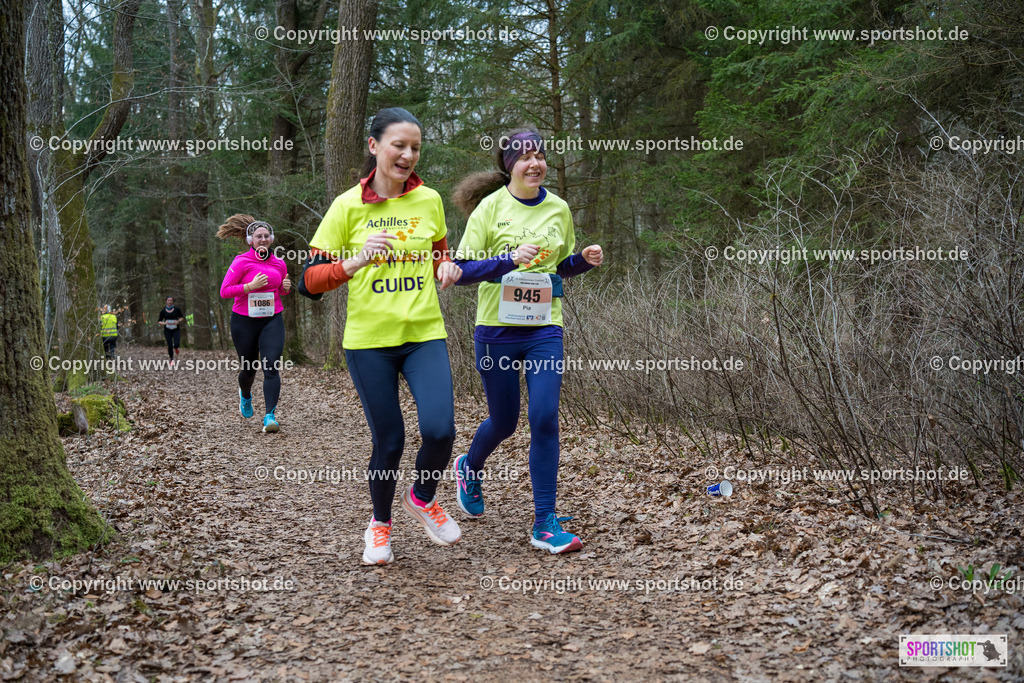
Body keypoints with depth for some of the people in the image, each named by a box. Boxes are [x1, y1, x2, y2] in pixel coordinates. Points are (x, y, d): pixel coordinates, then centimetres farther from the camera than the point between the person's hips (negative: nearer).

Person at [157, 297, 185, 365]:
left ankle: (176, 348, 22)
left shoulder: (177, 309, -3)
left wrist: (178, 321, -12)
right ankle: (172, 360, 16)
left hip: (176, 329, 0)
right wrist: (164, 323, -19)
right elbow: (159, 322, 2)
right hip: (167, 330, 0)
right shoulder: (163, 311, -2)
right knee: (170, 345, -3)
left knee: (177, 344, -17)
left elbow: (182, 317, 10)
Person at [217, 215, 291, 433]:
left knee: (271, 367, -13)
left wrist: (286, 287, 0)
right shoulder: (241, 262, -6)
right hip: (244, 321, -2)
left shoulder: (279, 263, 7)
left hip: (272, 320, 2)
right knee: (248, 368, 11)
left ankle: (270, 416, -14)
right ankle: (245, 395, 46)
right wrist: (251, 286, -21)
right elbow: (224, 291, -9)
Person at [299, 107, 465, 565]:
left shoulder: (429, 201, 5)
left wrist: (447, 267, 0)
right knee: (388, 442, 2)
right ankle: (380, 523, 32)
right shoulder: (348, 206, -2)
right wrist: (356, 261, -20)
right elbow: (309, 282, -3)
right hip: (368, 339, -2)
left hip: (424, 334, 2)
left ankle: (422, 498, 19)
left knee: (439, 430, -15)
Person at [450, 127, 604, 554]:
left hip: (544, 330, 2)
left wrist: (585, 260, -3)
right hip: (498, 329, -2)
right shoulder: (490, 207, -5)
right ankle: (469, 467, 44)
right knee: (504, 422, 10)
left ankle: (545, 524, -1)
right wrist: (509, 259, -23)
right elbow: (461, 271, -9)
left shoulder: (558, 209, 6)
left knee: (545, 420, -9)